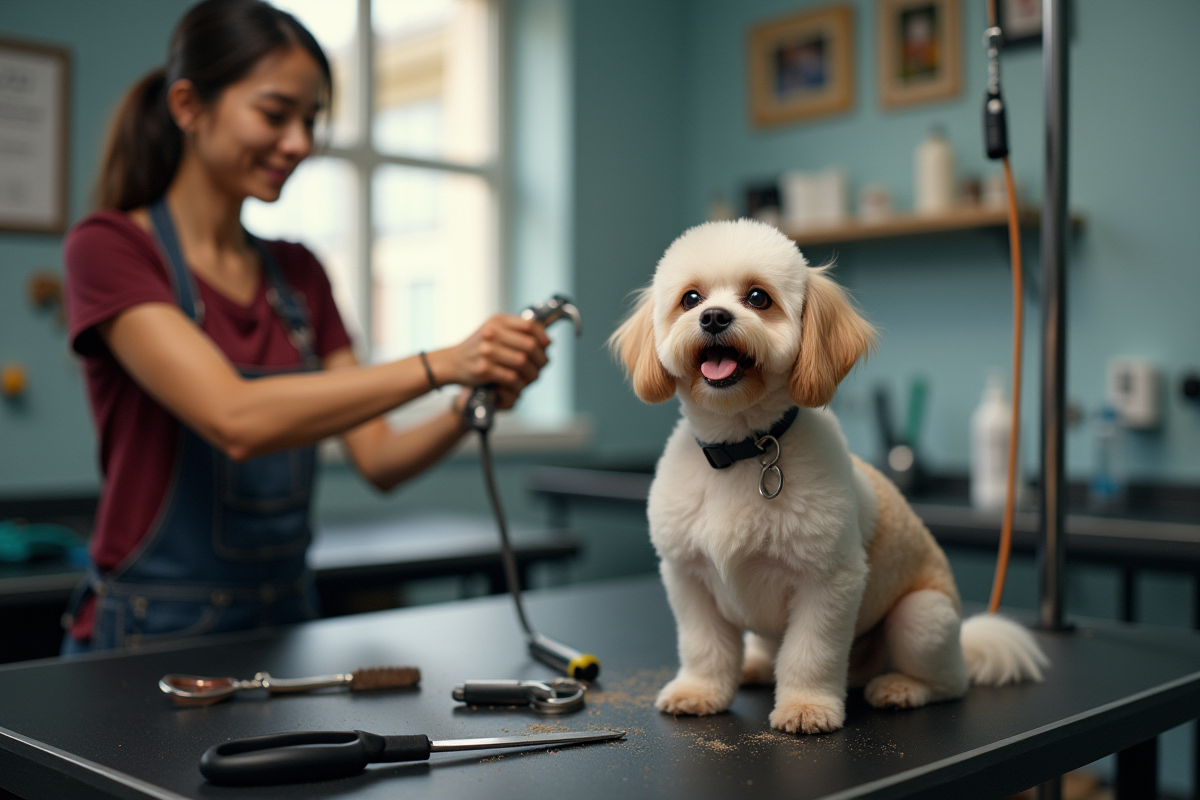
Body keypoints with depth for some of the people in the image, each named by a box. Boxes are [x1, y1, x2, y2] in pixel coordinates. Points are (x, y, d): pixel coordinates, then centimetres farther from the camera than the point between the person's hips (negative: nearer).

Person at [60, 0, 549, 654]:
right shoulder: (108, 249, -8)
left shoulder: (299, 274, 9)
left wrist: (473, 405, -13)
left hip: (283, 623, 5)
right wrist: (439, 366, -26)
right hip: (151, 631, -5)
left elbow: (379, 459, 5)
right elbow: (236, 419, -23)